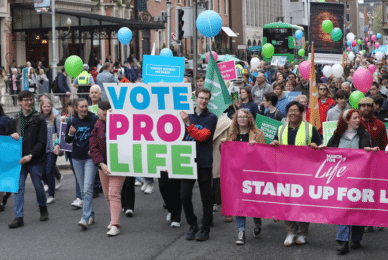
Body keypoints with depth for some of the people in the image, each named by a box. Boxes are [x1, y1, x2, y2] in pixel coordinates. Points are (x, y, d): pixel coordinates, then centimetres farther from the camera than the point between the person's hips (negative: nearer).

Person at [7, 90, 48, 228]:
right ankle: (18, 217, -2)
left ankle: (43, 209, 34)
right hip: (19, 160, 3)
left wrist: (30, 155, -17)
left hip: (35, 160, -3)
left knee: (38, 186, 9)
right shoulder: (14, 120, 10)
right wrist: (12, 136, -7)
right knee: (19, 187, -3)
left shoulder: (39, 119, -2)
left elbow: (42, 141, -7)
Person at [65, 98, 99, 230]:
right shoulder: (72, 121, 4)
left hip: (90, 157, -4)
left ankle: (85, 218, -15)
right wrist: (70, 134, -12)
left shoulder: (94, 119, -6)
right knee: (83, 190, 10)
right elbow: (67, 141, 10)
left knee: (87, 188, -13)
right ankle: (91, 215, 22)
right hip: (77, 158, 4)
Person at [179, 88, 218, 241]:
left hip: (204, 163, -3)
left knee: (206, 197, 3)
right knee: (185, 196, -1)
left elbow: (202, 136, -14)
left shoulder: (211, 118, 0)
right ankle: (192, 225, 16)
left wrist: (188, 124, -21)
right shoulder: (187, 115, 11)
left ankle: (205, 229, 14)